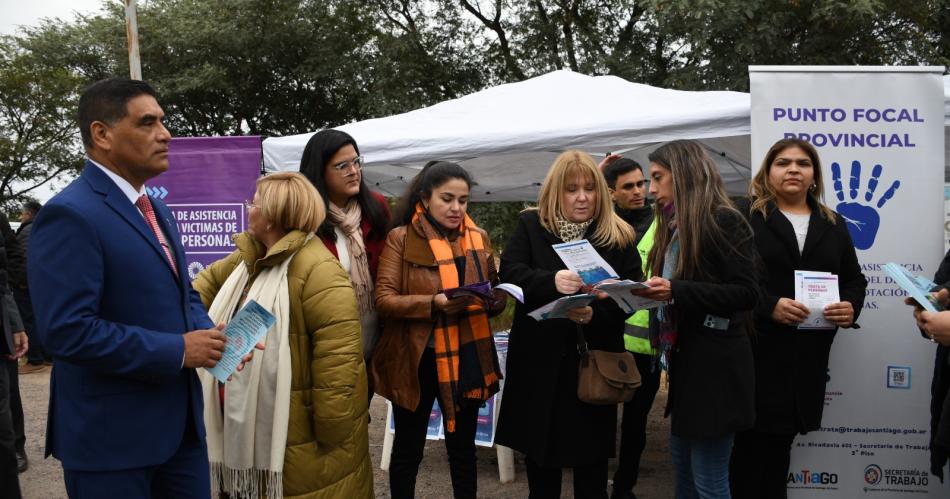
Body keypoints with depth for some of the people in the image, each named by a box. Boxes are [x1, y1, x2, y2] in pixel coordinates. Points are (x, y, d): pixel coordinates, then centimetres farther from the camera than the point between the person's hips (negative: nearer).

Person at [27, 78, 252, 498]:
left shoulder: (157, 210, 13)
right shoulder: (70, 215, -17)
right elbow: (67, 331, -25)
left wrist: (208, 336, -2)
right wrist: (177, 350, -20)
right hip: (110, 433, -8)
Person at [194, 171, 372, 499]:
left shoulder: (317, 270, -24)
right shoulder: (249, 257, 8)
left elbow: (338, 352, -28)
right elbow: (211, 280, 27)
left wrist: (330, 429, -25)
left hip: (295, 431, -9)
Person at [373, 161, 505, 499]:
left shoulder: (478, 237, 8)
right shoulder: (401, 238, -6)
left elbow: (496, 293, 14)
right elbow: (384, 300, -12)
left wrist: (495, 299, -10)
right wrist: (434, 303, -27)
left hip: (467, 358, 4)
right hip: (416, 360, -3)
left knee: (463, 447, 17)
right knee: (408, 448, 11)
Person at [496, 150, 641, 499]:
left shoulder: (619, 236, 1)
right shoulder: (531, 225, 2)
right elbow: (509, 272, -10)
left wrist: (595, 314, -24)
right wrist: (552, 281, -29)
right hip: (540, 359, 1)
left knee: (591, 469, 9)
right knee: (540, 457, 15)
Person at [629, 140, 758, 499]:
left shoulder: (723, 221, -11)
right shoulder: (675, 227, 14)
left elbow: (747, 292, -18)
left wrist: (676, 290, -26)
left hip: (715, 365, -9)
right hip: (684, 361, 9)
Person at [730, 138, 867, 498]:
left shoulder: (833, 224, 14)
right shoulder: (746, 215, -1)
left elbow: (854, 279, 16)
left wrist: (851, 307, -6)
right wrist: (769, 305, -21)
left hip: (809, 355, 5)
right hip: (757, 349, -4)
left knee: (781, 442, 14)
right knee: (752, 442, 0)